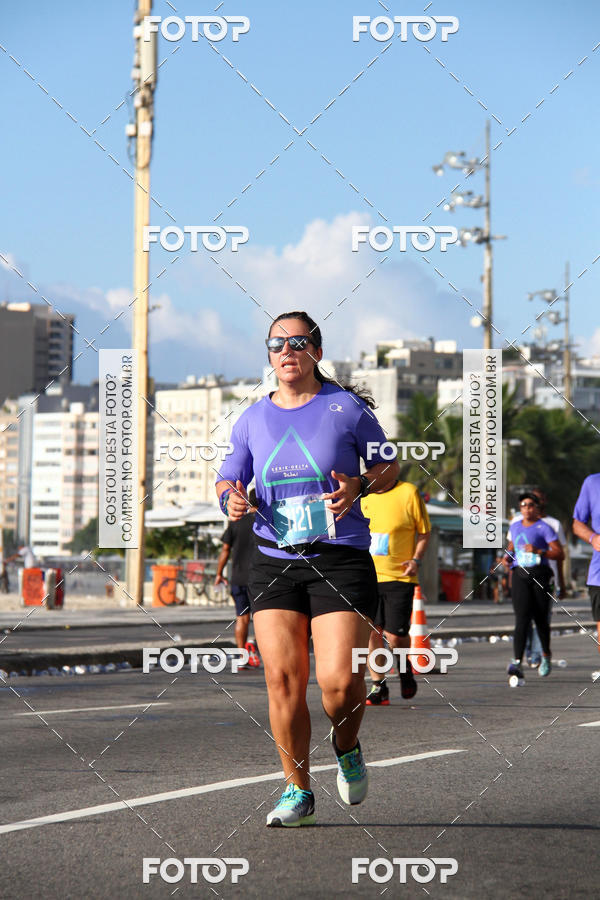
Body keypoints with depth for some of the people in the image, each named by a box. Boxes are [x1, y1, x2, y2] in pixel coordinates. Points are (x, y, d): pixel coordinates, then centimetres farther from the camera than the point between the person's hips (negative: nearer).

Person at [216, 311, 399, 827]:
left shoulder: (347, 407, 1)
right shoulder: (252, 419, 10)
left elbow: (389, 467, 9)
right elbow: (227, 482, 17)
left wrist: (359, 488, -13)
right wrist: (231, 500, -7)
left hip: (341, 560, -3)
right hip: (274, 562, 3)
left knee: (339, 680, -14)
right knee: (282, 679, -4)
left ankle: (347, 749, 21)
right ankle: (298, 790, 11)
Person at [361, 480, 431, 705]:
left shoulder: (408, 492, -3)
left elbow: (424, 532, 4)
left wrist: (416, 559, -10)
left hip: (399, 576, -3)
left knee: (395, 635, -6)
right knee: (371, 631, -3)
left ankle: (404, 664, 28)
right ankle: (378, 687, 8)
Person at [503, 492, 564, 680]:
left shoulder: (544, 528, -1)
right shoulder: (515, 527, 15)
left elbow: (560, 554, -6)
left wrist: (538, 551, -19)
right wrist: (507, 557, 12)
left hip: (540, 575, -2)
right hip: (520, 575, 2)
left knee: (541, 618, 5)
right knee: (522, 618, -14)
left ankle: (546, 656, 32)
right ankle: (517, 662, -24)